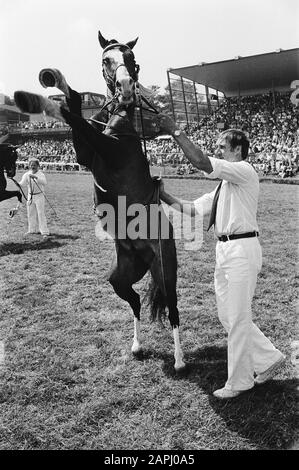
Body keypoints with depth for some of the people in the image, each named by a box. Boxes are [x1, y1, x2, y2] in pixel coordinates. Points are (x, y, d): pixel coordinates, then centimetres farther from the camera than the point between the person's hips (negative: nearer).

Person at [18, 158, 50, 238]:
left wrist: (35, 177, -41)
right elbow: (23, 183, -6)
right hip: (30, 196, 5)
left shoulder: (40, 174, -10)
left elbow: (44, 182, -30)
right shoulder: (27, 174, 3)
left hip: (39, 196, -5)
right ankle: (33, 230, 29)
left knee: (41, 214, -8)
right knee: (30, 214, 13)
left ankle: (45, 232, -6)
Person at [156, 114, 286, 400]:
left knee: (237, 319, 1)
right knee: (227, 317, 15)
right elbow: (192, 208, 16)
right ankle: (269, 358, 32)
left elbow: (202, 163, -22)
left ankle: (238, 382, 18)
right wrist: (164, 196, 8)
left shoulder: (244, 171, -7)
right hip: (224, 249, 9)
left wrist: (175, 132, -15)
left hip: (242, 249, -9)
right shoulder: (224, 184, 19)